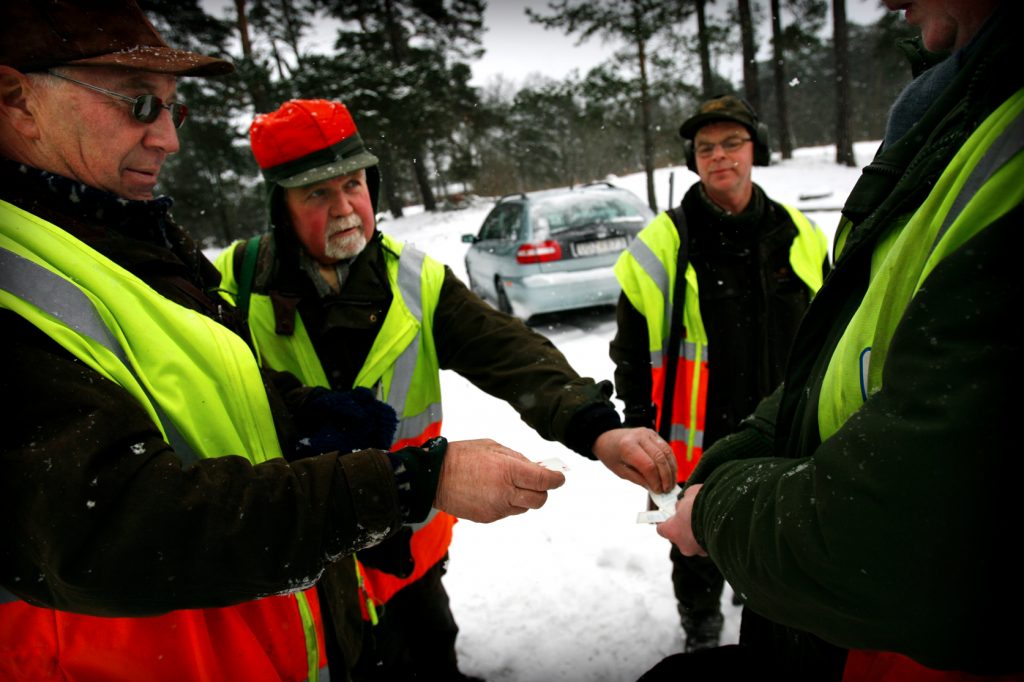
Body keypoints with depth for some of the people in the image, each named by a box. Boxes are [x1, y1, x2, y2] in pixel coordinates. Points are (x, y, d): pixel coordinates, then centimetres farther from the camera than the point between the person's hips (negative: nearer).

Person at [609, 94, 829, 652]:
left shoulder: (800, 236, 0)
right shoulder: (662, 245, -12)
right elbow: (632, 348, -6)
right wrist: (641, 427, -5)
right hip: (699, 445, -3)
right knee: (700, 551, 17)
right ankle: (701, 632, 45)